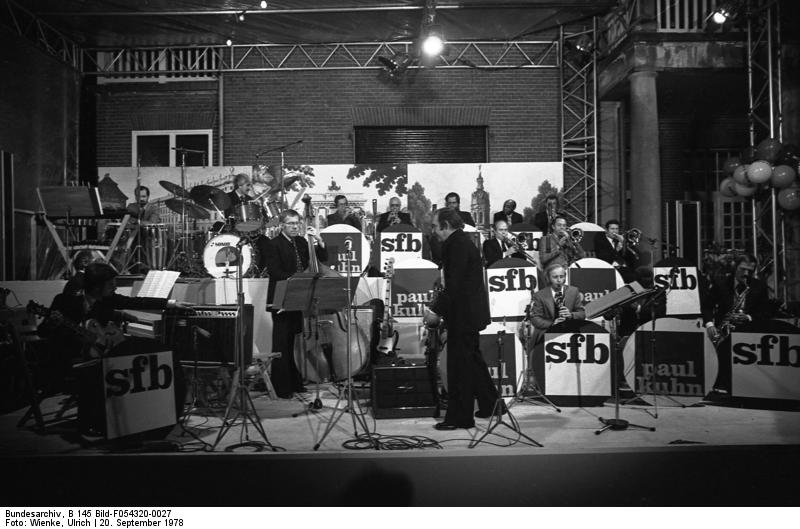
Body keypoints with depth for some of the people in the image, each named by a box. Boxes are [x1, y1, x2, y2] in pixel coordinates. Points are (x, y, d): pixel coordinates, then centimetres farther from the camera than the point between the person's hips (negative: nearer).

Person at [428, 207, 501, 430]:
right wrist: (439, 301, 12)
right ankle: (491, 404, 31)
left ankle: (459, 417, 6)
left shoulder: (457, 244, -18)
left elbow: (454, 284, -24)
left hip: (462, 313, -10)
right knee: (472, 358, 20)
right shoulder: (462, 241, 14)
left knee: (460, 363, -3)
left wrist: (436, 309, -19)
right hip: (470, 312, 10)